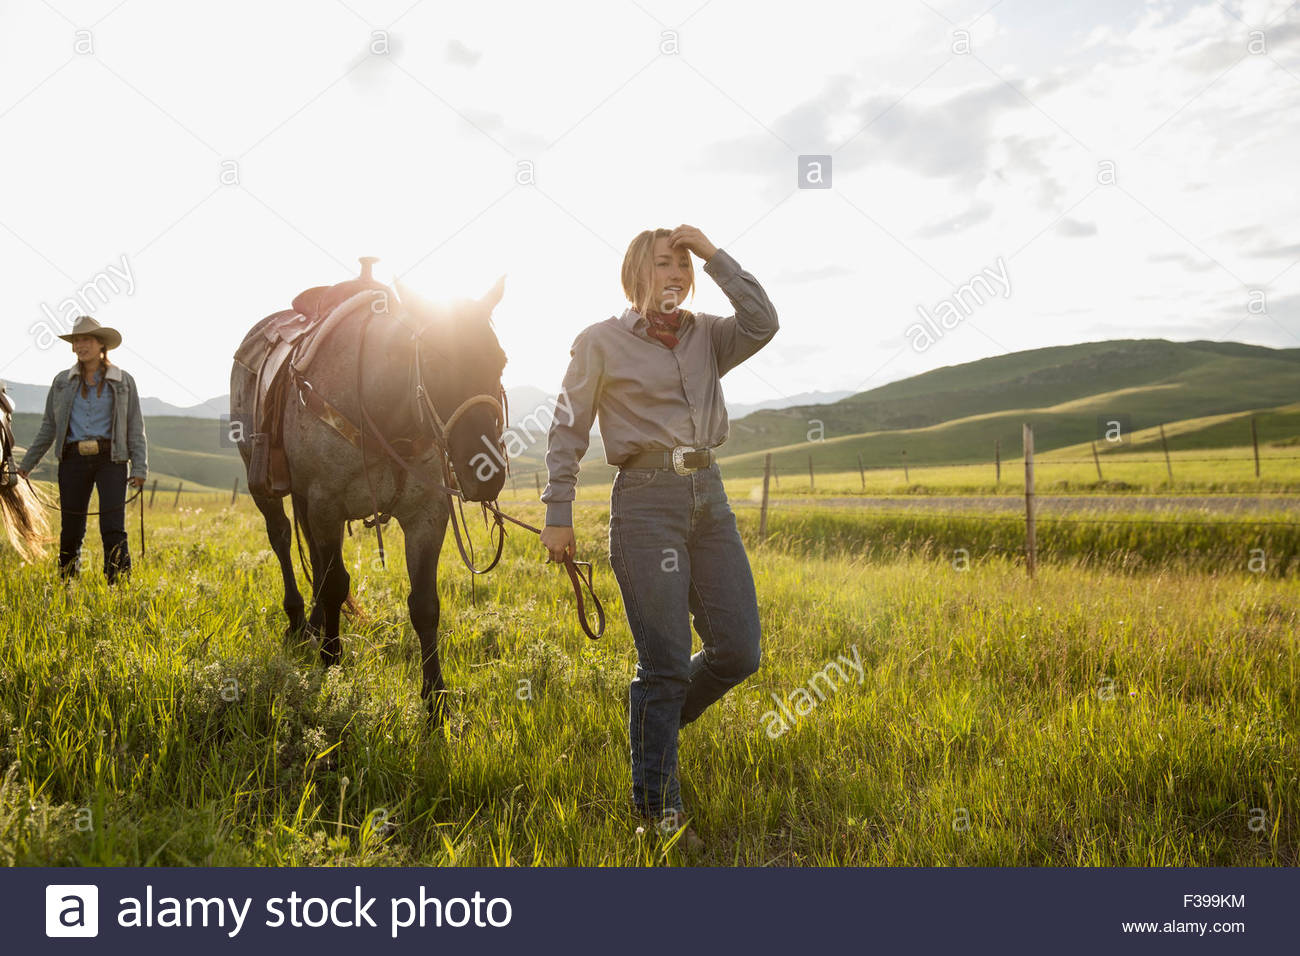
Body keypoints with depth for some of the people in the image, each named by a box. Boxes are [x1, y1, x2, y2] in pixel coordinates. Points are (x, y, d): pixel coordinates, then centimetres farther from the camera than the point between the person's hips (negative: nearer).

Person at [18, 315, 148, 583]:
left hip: (110, 459, -2)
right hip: (73, 460, 2)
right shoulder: (62, 381, 13)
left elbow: (135, 428, 5)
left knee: (113, 528, -10)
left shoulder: (122, 380, 7)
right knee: (70, 528, 4)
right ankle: (66, 583, 18)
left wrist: (140, 468, -5)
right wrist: (26, 465, 16)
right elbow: (48, 428, 18)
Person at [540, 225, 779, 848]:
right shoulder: (599, 342, 3)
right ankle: (657, 805, 14)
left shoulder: (706, 337, 14)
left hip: (709, 498, 5)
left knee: (739, 651, 3)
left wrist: (715, 256, -1)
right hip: (647, 500, -5)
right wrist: (557, 515, -2)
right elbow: (567, 433, 3)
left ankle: (655, 720, 31)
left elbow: (762, 324, -5)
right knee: (666, 660, -3)